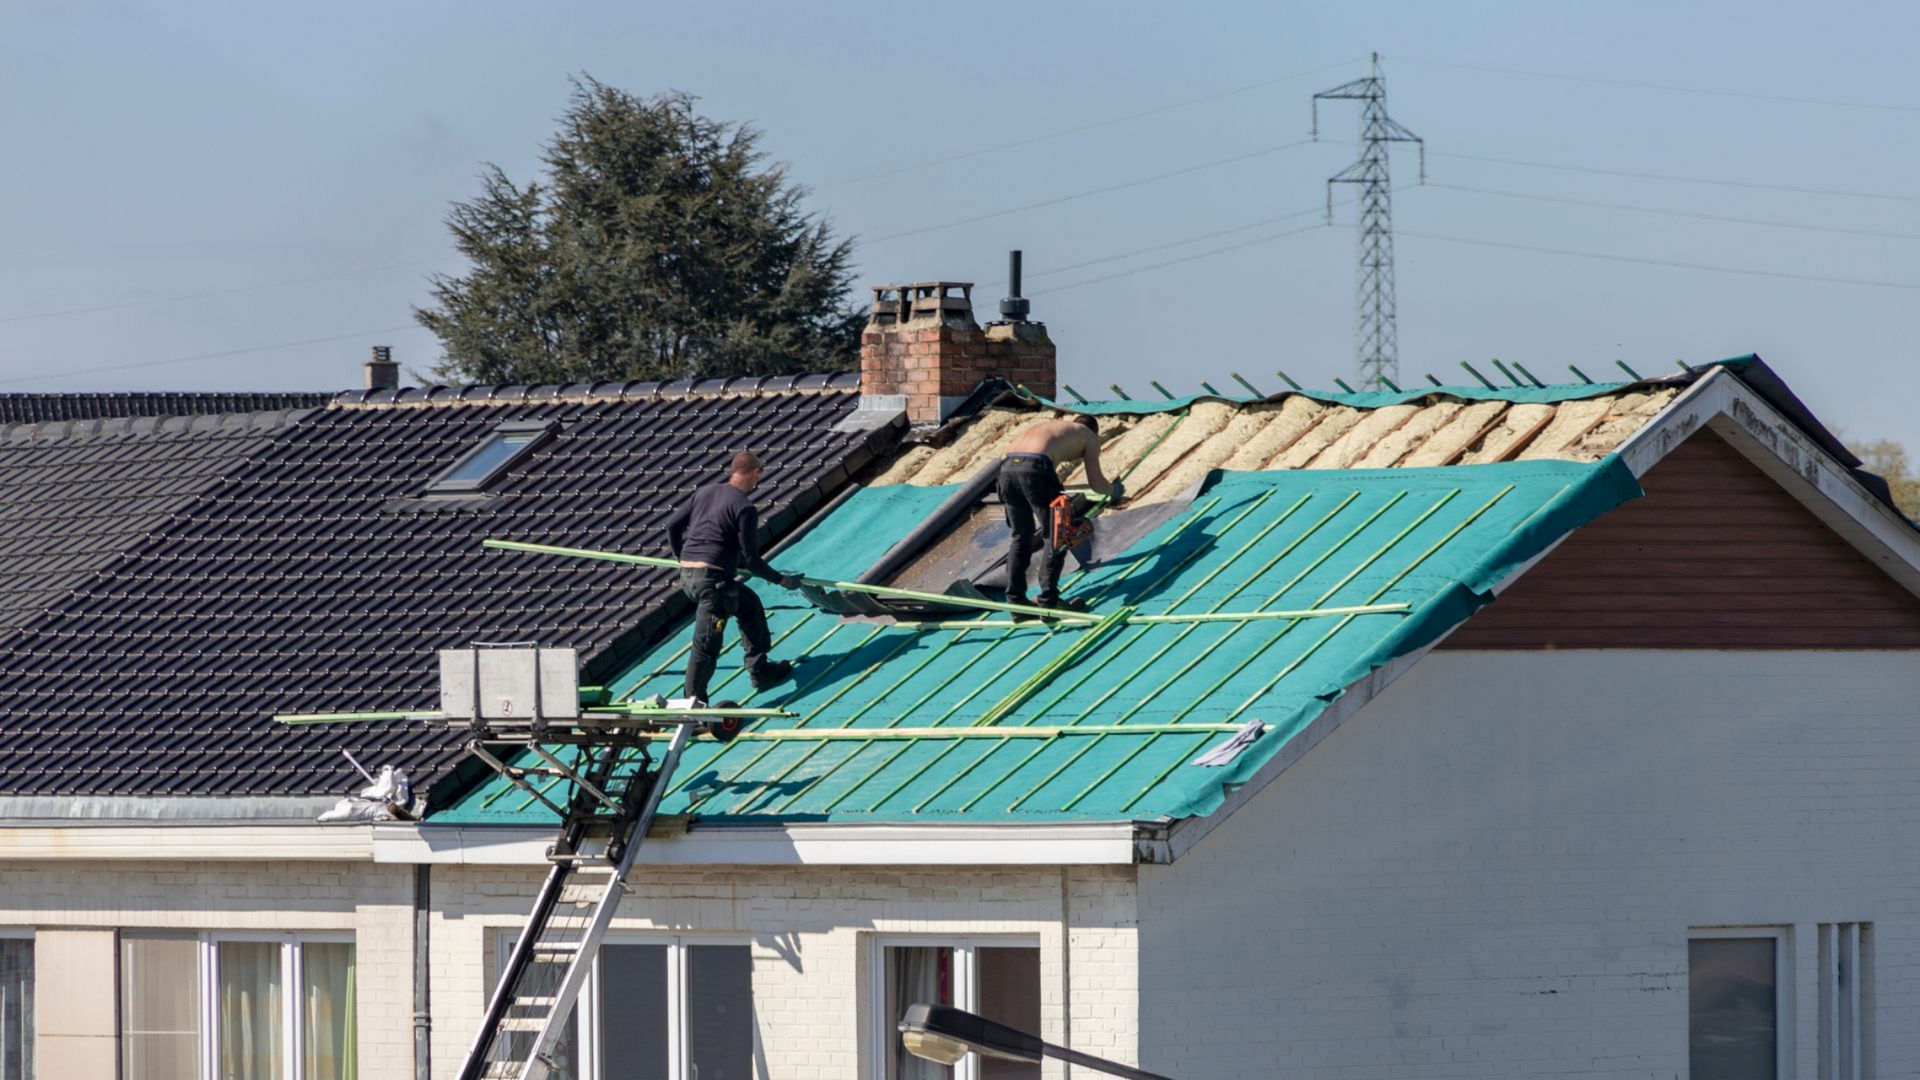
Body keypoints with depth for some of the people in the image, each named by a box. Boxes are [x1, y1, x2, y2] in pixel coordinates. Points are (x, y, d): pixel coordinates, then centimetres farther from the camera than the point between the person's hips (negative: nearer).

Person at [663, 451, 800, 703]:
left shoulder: (704, 492, 10)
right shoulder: (744, 508, -10)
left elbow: (672, 525, 16)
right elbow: (751, 560, -9)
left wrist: (680, 556, 32)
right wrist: (782, 579, 3)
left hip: (687, 572, 9)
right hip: (713, 579, -9)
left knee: (749, 605, 27)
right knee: (706, 644, -2)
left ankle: (760, 671, 35)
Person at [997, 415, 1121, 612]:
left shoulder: (1050, 426, 37)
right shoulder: (1089, 437, 22)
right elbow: (1096, 483, 17)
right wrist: (1113, 490, 39)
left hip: (1008, 466, 6)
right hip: (1035, 469, -6)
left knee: (1021, 537, 19)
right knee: (1055, 537, 8)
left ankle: (1015, 600, 18)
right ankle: (1048, 601, 3)